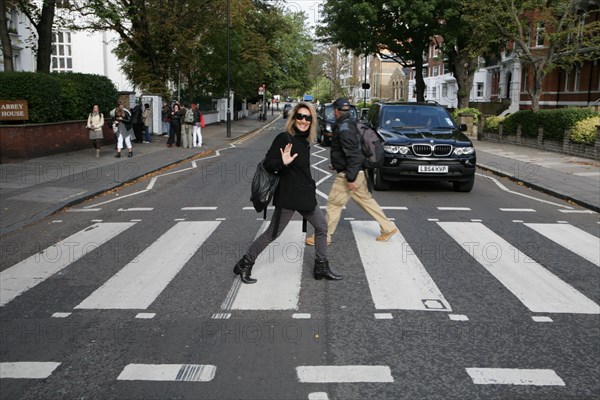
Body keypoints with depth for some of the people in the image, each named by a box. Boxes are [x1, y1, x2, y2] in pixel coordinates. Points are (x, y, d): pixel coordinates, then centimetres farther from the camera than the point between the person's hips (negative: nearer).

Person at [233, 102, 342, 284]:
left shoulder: (305, 141, 9)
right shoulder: (284, 138, -15)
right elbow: (268, 164, -17)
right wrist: (282, 162, -35)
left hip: (305, 195, 9)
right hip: (288, 196, -8)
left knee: (322, 226, 14)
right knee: (273, 233, -1)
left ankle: (321, 267, 27)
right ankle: (245, 265, 14)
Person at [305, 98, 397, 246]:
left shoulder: (344, 128, -20)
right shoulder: (350, 124, 11)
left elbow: (352, 154, -26)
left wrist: (350, 178, -25)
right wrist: (337, 164, 28)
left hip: (349, 173, -10)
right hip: (359, 171, 10)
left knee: (334, 203, -1)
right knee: (366, 200, 18)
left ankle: (324, 236, 8)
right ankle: (388, 228, 23)